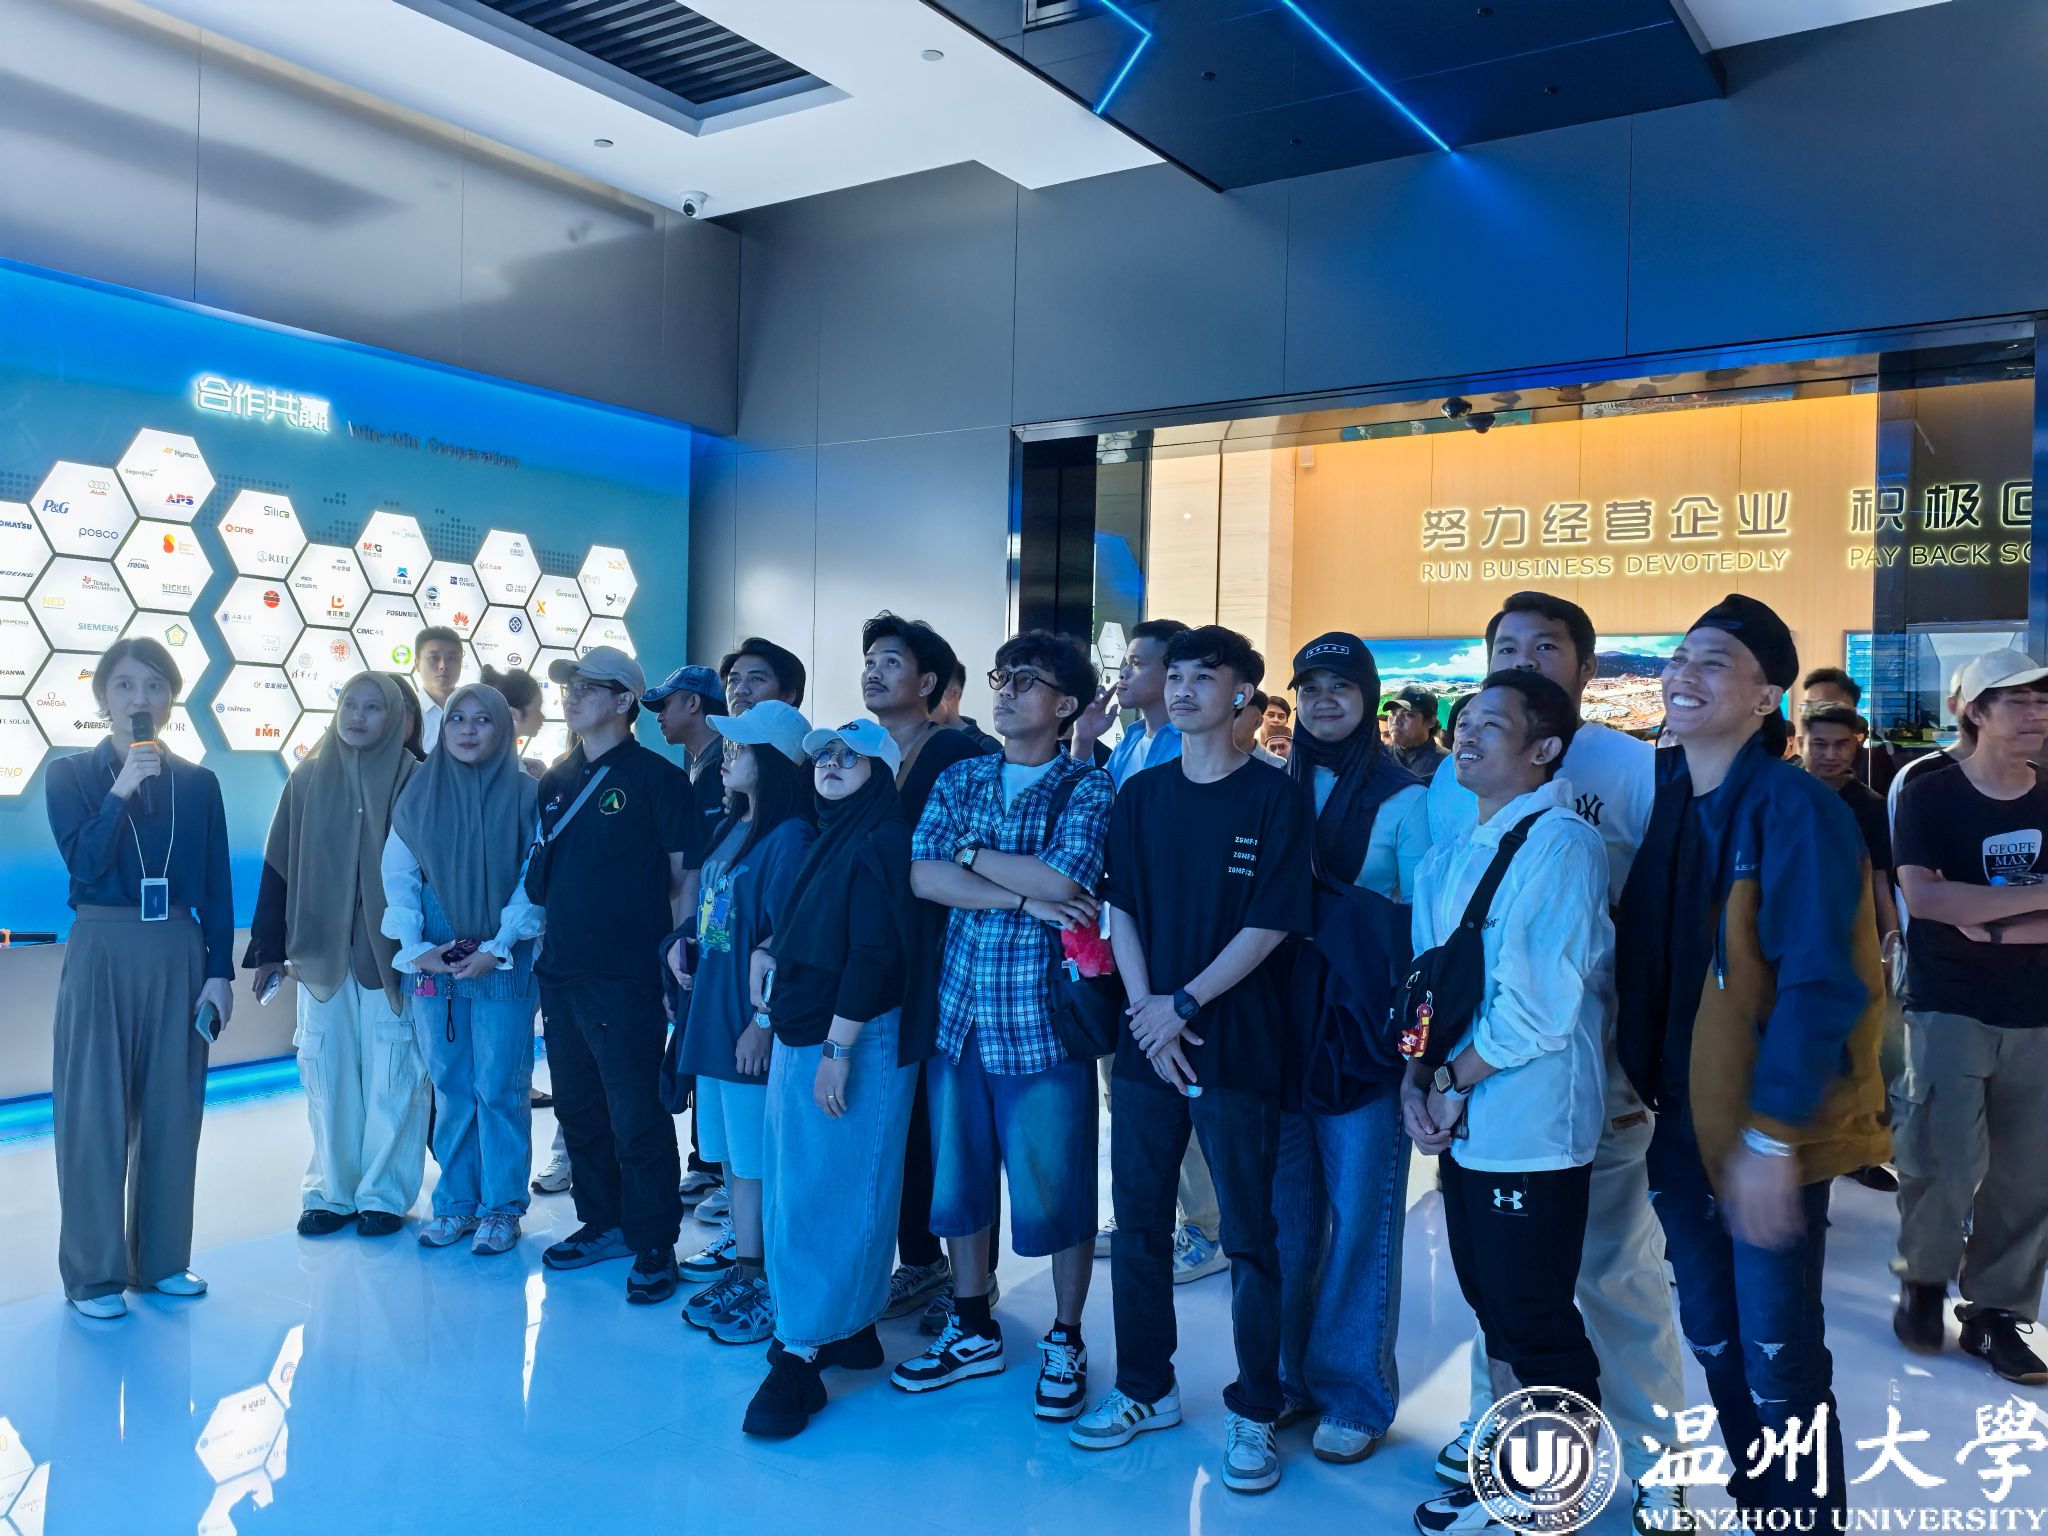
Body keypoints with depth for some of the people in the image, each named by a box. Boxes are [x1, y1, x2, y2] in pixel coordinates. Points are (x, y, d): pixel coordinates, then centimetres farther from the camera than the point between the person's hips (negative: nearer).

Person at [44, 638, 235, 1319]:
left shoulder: (197, 783, 6)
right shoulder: (71, 775, 2)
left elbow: (218, 888, 5)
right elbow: (83, 864, -12)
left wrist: (220, 972, -1)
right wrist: (121, 791, -21)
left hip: (179, 953, 2)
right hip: (103, 951, -2)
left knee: (173, 1108, 6)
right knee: (95, 1111, 1)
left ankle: (162, 1257, 19)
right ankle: (93, 1271, 11)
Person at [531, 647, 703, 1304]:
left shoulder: (657, 777, -6)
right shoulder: (557, 780, 12)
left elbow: (689, 876, -7)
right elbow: (540, 874, 19)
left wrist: (673, 953, -11)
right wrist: (544, 942, 10)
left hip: (625, 979, -7)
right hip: (560, 973, 7)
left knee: (636, 1119, -1)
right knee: (578, 1109, 15)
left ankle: (654, 1246, 11)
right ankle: (601, 1223, 31)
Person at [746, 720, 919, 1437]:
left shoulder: (882, 842, -14)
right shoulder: (827, 841, 14)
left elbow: (873, 955, -20)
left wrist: (837, 1050, -22)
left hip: (855, 1043, -9)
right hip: (799, 1039, 9)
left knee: (824, 1196, -4)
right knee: (796, 1187, 15)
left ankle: (803, 1357, 4)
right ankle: (850, 1330, 27)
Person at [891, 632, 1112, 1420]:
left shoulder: (1088, 787, -4)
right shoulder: (958, 779, 9)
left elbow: (1062, 880, -20)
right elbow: (922, 875, -6)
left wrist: (971, 852, -8)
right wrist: (1025, 898, -15)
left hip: (1042, 1019, -4)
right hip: (958, 1010, 5)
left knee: (1055, 1188, 6)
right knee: (957, 1177, 14)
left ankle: (1065, 1341, 26)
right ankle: (972, 1331, 32)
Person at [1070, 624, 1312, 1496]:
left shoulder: (1273, 797, -5)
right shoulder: (1140, 795, 7)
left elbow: (1269, 925, -10)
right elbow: (1122, 911, 5)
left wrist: (1185, 1005, -13)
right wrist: (1146, 1012, -7)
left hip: (1236, 1048, -4)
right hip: (1146, 1041, 4)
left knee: (1249, 1237, 5)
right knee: (1138, 1223, 12)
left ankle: (1253, 1414, 19)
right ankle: (1144, 1389, 28)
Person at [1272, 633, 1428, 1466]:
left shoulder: (1403, 799, -3)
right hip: (1282, 1024, 4)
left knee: (1360, 1212, 5)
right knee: (1286, 1209, 11)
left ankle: (1354, 1394, 20)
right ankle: (1286, 1375, 28)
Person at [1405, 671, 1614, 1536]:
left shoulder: (1561, 844, -15)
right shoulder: (1451, 857, 10)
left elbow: (1538, 1003, -21)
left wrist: (1452, 1082, -12)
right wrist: (1416, 1083, -1)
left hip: (1531, 1132, -8)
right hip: (1466, 1129, 8)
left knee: (1537, 1327, 6)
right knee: (1496, 1312, 20)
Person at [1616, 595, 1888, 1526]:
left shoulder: (1796, 809, -16)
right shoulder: (1663, 802, 5)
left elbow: (1821, 986, -21)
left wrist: (1771, 1134, -22)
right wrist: (1641, 1087, 9)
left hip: (1768, 1136, -7)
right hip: (1682, 1125, 7)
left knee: (1777, 1360, 3)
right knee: (1713, 1341, 19)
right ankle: (1753, 1509, 38)